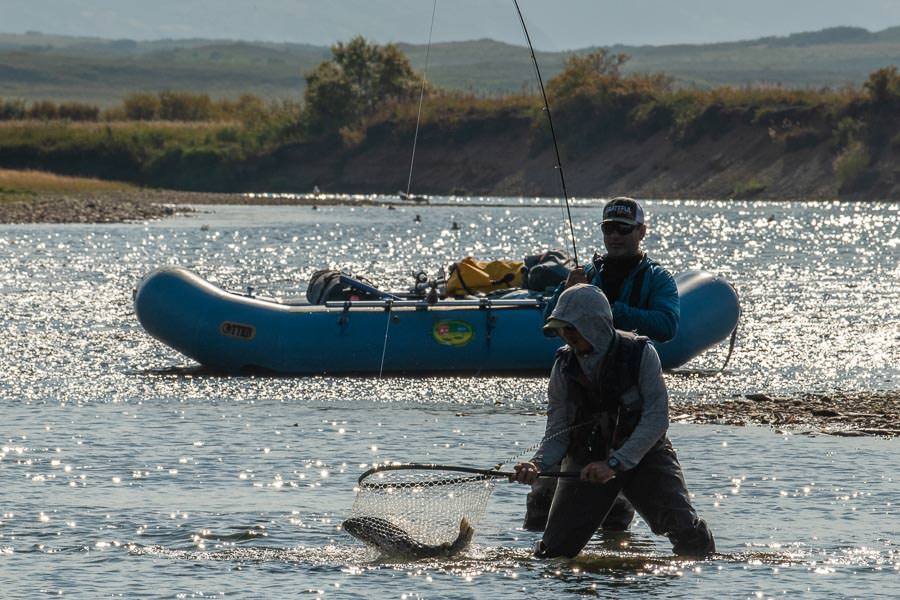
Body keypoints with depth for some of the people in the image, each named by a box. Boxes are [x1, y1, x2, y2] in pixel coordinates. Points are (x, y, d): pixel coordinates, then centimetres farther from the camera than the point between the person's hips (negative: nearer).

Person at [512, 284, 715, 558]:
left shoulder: (640, 354, -17)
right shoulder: (564, 366, -7)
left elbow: (656, 420, -23)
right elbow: (558, 433, -5)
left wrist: (615, 464, -31)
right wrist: (538, 464, -27)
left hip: (643, 454, -2)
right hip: (586, 460, 3)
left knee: (686, 530, -20)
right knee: (554, 550, -4)